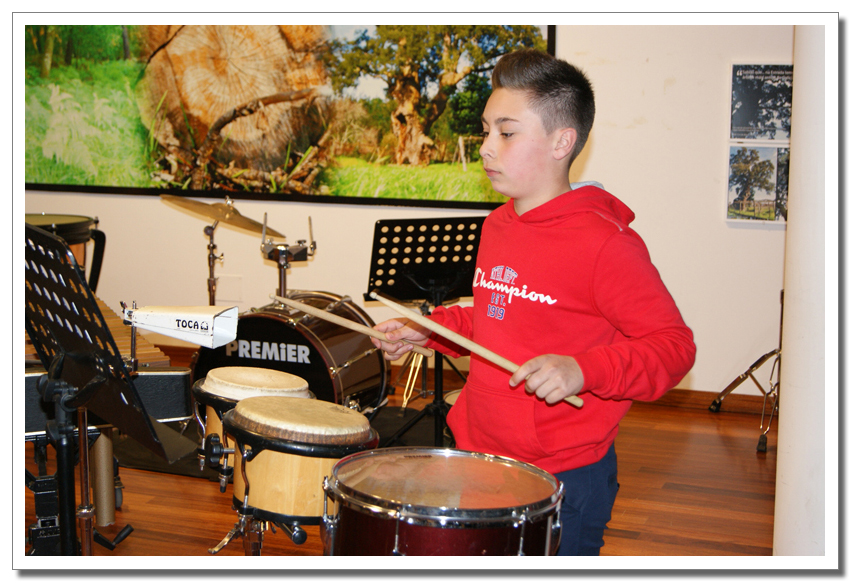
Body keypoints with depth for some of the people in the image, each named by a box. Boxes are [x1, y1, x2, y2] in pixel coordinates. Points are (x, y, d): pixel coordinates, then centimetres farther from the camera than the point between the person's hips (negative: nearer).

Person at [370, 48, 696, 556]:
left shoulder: (604, 242, -19)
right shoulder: (497, 226, 7)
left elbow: (673, 346, -18)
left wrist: (583, 371, -30)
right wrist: (428, 328, 10)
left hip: (564, 477, -7)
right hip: (479, 457, 8)